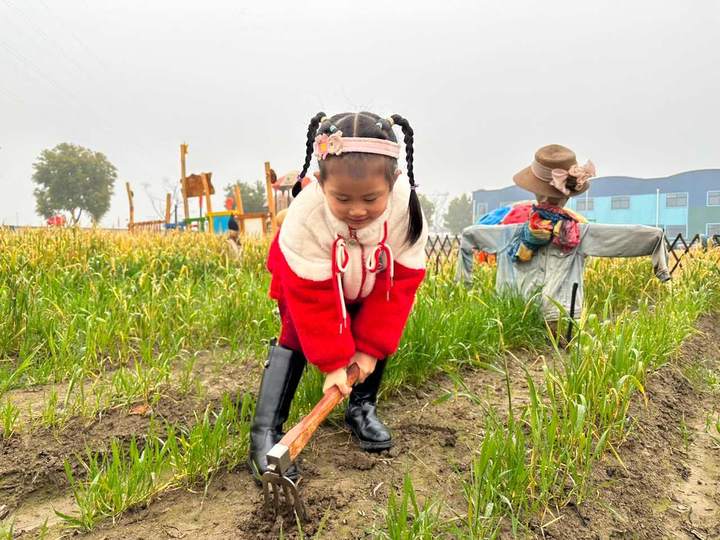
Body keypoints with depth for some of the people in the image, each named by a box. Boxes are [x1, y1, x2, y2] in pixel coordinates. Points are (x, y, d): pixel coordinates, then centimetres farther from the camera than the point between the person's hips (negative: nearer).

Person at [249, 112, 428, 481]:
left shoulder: (405, 209, -35)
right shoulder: (306, 217, -43)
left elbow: (401, 282, -24)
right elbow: (313, 297, -33)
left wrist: (371, 347, -23)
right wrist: (333, 360, -28)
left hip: (371, 286, 3)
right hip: (309, 281, -3)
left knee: (376, 335, -6)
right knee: (298, 337, -17)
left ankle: (362, 408, 17)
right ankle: (265, 432, -13)